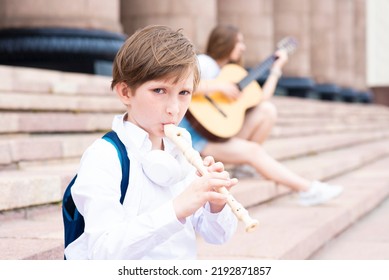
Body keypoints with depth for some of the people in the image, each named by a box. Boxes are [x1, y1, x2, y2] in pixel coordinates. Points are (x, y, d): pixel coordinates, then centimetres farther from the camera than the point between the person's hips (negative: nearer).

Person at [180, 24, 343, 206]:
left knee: (267, 109, -10)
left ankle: (243, 163, -3)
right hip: (199, 135, -8)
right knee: (253, 151, -25)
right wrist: (219, 86, -28)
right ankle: (308, 189, -21)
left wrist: (276, 69, 10)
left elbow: (262, 99, 9)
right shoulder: (203, 63, -8)